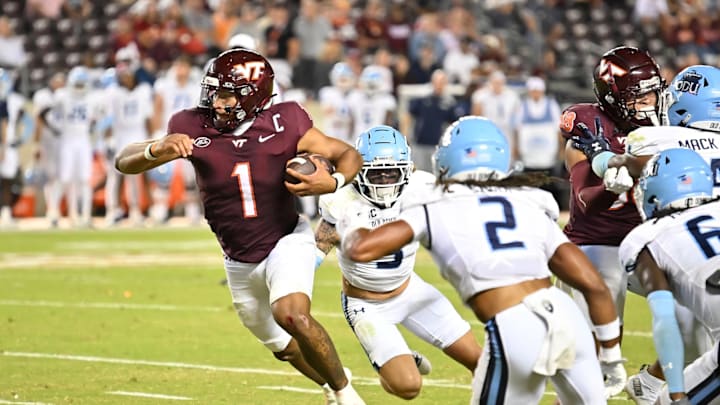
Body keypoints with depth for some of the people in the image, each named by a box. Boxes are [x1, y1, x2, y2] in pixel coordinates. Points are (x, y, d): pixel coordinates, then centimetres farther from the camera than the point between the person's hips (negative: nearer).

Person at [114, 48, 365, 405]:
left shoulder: (282, 125, -19)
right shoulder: (194, 128, -15)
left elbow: (348, 155, -8)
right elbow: (123, 162, -15)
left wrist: (332, 182, -30)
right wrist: (157, 150, -37)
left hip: (286, 242, -4)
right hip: (240, 262, 4)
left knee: (292, 315, -31)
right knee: (285, 347, 19)